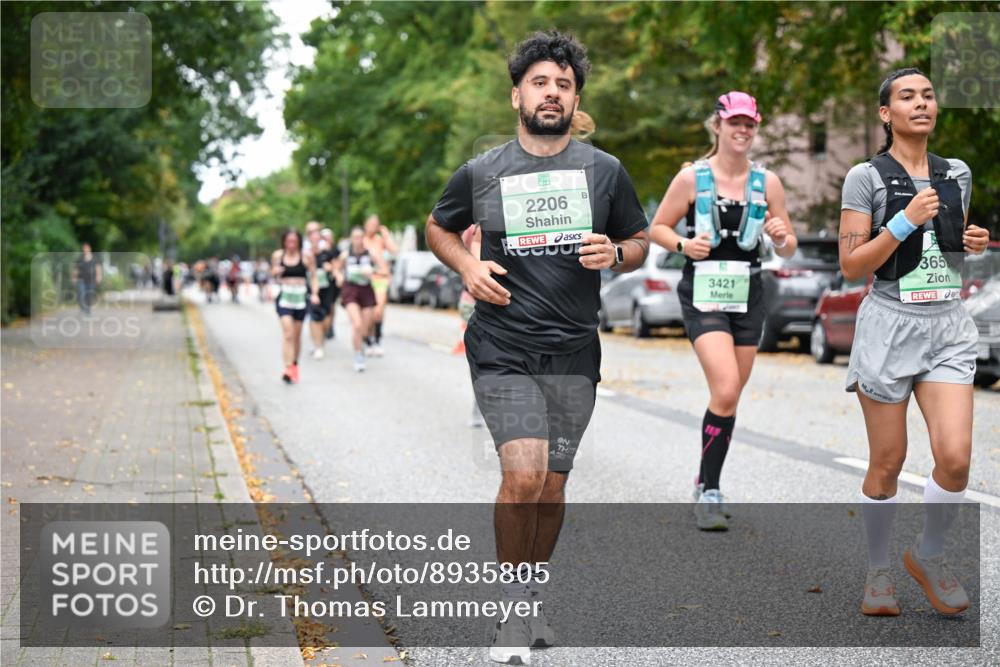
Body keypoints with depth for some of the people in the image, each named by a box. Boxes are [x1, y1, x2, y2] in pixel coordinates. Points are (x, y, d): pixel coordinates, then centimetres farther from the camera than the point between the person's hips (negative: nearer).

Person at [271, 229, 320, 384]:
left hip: (301, 297, 1)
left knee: (297, 334, 10)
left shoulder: (306, 256, -2)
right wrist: (275, 272, -8)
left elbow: (313, 276, 5)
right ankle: (288, 368, -22)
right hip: (284, 297, -1)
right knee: (287, 333, -15)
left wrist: (315, 294, -8)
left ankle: (295, 364, 30)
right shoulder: (277, 255, 3)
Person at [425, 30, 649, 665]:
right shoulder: (481, 173, 2)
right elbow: (438, 227, 19)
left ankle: (532, 598, 29)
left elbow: (640, 243, 15)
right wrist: (468, 265, -1)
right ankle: (511, 612, -3)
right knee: (523, 474, -17)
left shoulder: (605, 171, 5)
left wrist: (614, 253, -8)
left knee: (552, 483, 9)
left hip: (574, 353, 3)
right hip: (502, 350, -2)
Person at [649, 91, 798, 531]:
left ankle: (706, 490, 24)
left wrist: (781, 237, -12)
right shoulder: (691, 178, -2)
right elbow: (657, 228, 5)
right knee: (726, 391, -19)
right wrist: (684, 244, -14)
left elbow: (788, 250, 11)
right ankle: (708, 491, -7)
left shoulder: (767, 182, 5)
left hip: (748, 297, 4)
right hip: (703, 295, -4)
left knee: (730, 398, 8)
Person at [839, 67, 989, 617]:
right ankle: (878, 569, 21)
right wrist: (906, 221, -16)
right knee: (887, 464, 2)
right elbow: (851, 266, -8)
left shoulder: (957, 175, 11)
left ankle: (929, 555, 15)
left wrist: (974, 245, 3)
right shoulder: (866, 176, -3)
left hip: (948, 329, 3)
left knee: (955, 457, -9)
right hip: (889, 326, -3)